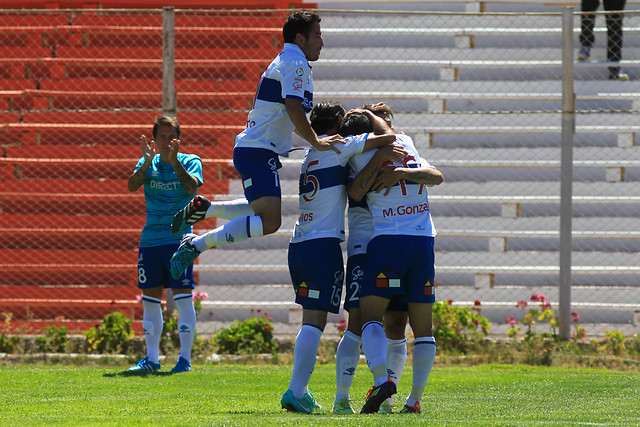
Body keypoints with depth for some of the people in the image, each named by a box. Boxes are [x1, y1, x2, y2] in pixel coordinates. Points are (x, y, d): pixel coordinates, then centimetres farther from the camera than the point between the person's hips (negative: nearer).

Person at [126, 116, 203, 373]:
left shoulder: (190, 162, 1)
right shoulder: (148, 164, 9)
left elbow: (192, 187, -17)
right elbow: (132, 186, -9)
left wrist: (174, 160, -27)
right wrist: (147, 162, -23)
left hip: (179, 238, -4)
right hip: (150, 240, 4)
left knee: (183, 298, -8)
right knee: (150, 300, 6)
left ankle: (185, 358, -4)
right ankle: (152, 358, 14)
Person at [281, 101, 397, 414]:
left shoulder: (311, 154, 19)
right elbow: (387, 138, -8)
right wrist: (369, 116, 10)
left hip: (299, 244, 8)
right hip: (323, 244, -8)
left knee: (313, 318, 15)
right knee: (315, 320, -10)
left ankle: (300, 391, 12)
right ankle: (296, 392, -16)